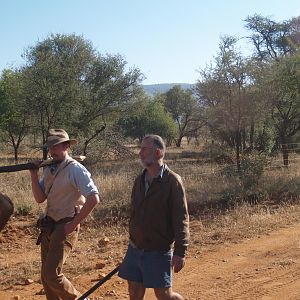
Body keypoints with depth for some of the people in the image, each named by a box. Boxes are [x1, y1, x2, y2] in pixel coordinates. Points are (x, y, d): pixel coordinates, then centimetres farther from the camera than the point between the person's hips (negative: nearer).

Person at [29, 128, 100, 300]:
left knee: (52, 274, -12)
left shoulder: (75, 169, -14)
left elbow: (94, 199, -21)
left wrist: (73, 224, -17)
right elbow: (40, 198, 7)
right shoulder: (49, 170, 10)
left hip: (65, 227, -8)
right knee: (45, 276, 11)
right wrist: (34, 174, -6)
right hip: (48, 226, 8)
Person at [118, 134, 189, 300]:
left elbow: (181, 220, -16)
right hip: (135, 249, 6)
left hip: (159, 251, -6)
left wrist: (180, 253, -19)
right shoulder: (140, 180, 7)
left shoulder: (172, 181, -14)